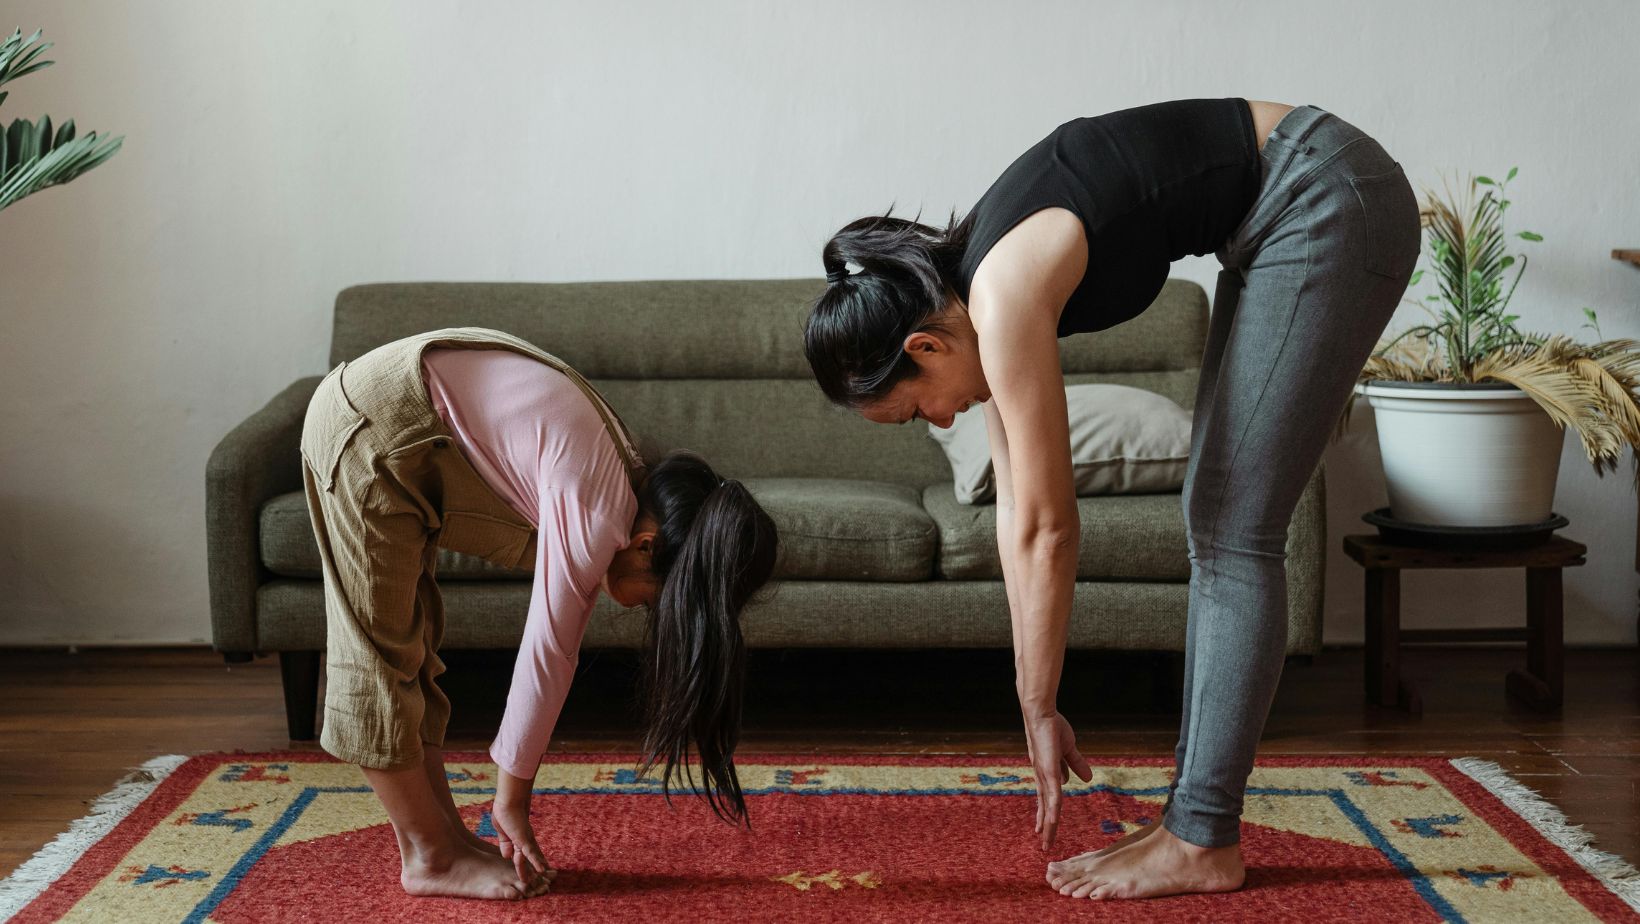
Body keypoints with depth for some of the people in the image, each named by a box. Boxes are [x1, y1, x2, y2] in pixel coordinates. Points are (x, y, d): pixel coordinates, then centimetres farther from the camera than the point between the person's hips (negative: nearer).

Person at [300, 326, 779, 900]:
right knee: (382, 651, -2)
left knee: (410, 640, 13)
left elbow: (553, 650, 9)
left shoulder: (623, 487, 5)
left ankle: (443, 835, 20)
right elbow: (546, 658, -16)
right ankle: (430, 859, 6)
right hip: (373, 425, -10)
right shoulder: (596, 515, -22)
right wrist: (511, 799, -6)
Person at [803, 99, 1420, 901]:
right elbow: (1017, 510, 7)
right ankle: (1191, 818, 13)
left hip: (1328, 203, -9)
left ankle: (1202, 844, -1)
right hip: (1279, 222, 9)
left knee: (1232, 533, -8)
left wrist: (1037, 708, -7)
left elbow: (1047, 528, -17)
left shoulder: (1006, 296, -22)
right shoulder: (972, 282, 4)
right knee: (1212, 523, 8)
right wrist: (1037, 708, 8)